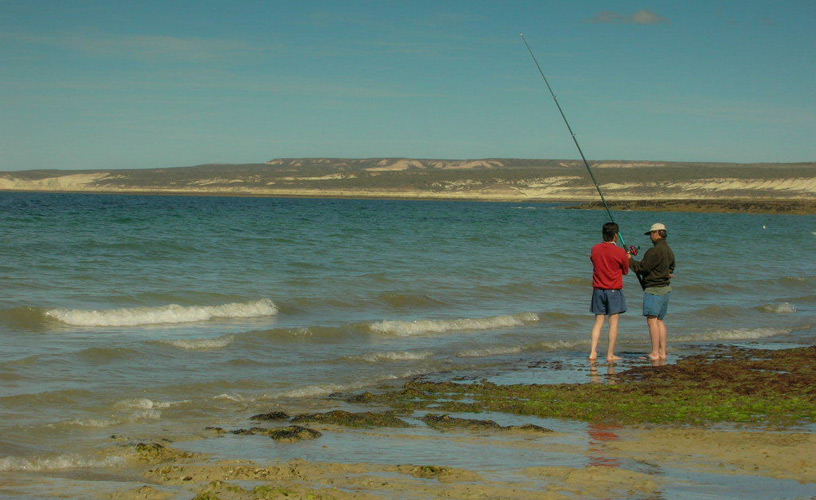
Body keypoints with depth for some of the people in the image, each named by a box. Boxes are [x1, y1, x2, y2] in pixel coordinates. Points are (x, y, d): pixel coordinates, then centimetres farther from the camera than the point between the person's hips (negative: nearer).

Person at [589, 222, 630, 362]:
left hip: (598, 289, 4)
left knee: (598, 322, 8)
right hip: (614, 290, -4)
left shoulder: (595, 249, 1)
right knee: (614, 323, 1)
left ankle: (593, 352, 0)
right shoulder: (620, 252, -10)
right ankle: (610, 355, 0)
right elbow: (626, 271, 2)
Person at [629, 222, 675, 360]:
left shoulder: (655, 251, -17)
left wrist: (631, 260, -2)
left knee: (652, 320, -9)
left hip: (654, 289, -10)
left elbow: (643, 268, -16)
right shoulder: (669, 251, 13)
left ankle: (654, 353, -12)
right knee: (660, 320, 13)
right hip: (666, 288, 10)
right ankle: (662, 352, 13)